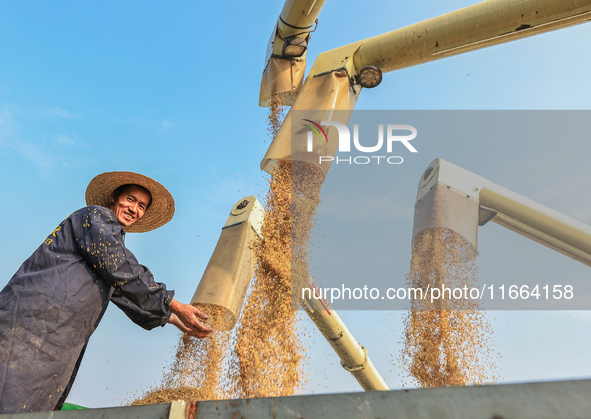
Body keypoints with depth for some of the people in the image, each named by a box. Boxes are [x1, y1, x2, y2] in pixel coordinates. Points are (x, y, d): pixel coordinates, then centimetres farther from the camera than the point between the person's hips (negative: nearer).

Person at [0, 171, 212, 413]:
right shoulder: (97, 215, -4)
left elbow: (125, 294, 25)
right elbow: (122, 272, -15)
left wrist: (175, 320, 20)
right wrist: (176, 307, -9)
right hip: (33, 325, -10)